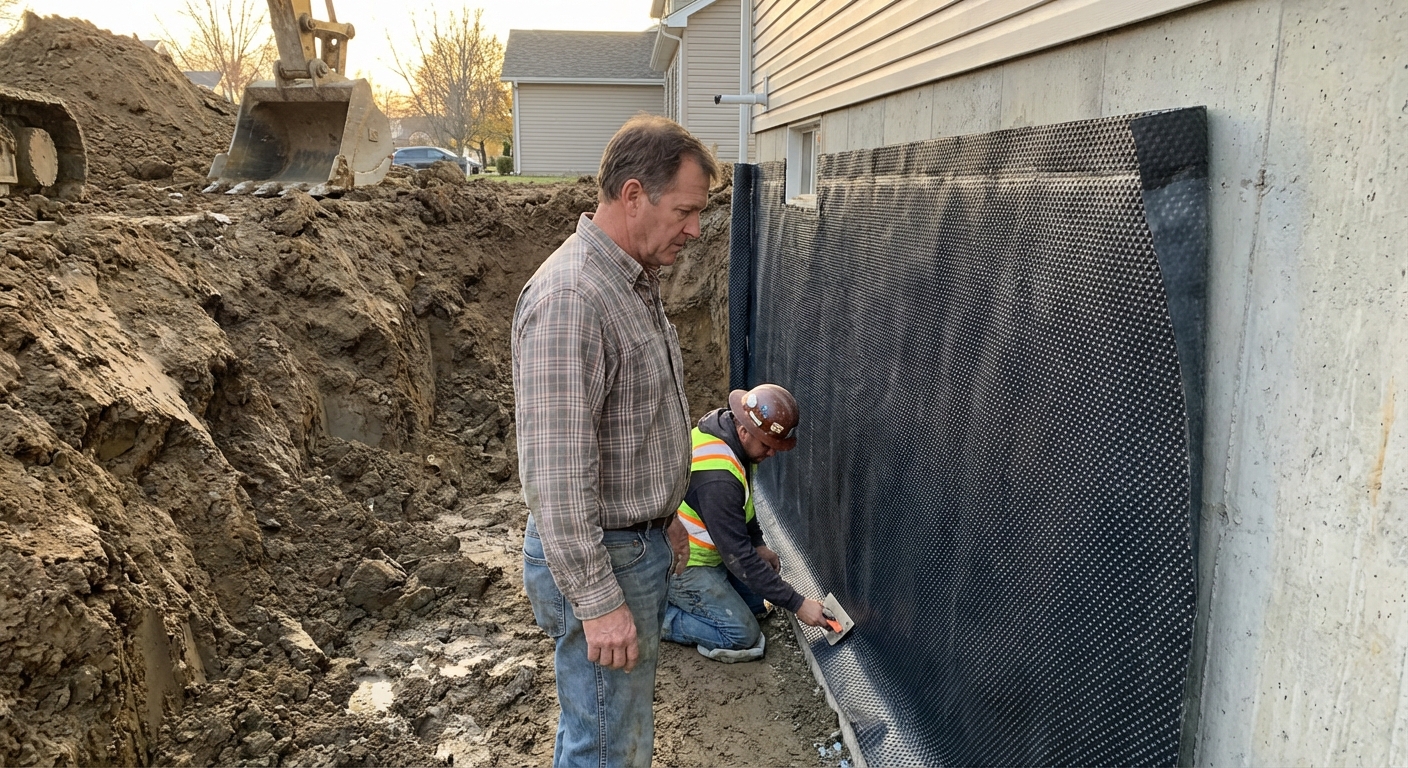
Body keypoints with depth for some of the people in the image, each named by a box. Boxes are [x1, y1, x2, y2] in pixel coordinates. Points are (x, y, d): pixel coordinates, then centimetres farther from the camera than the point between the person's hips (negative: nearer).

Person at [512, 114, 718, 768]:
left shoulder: (634, 282, 8)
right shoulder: (569, 297, -25)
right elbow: (555, 470, -27)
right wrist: (597, 601, -23)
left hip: (642, 542, 10)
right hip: (601, 558, -10)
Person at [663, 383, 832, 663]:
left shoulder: (727, 428, -7)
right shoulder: (717, 477, -35)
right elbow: (738, 554, -29)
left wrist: (759, 544, 10)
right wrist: (797, 604, -24)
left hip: (710, 550, 9)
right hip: (682, 565, -9)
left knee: (759, 599, 13)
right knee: (742, 636, -11)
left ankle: (683, 597, 14)